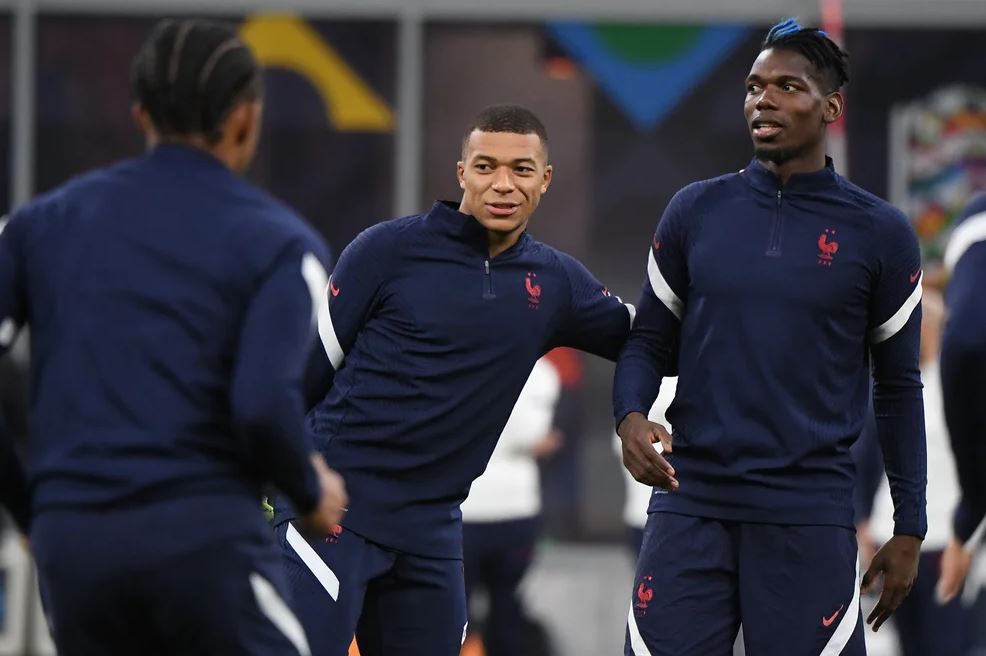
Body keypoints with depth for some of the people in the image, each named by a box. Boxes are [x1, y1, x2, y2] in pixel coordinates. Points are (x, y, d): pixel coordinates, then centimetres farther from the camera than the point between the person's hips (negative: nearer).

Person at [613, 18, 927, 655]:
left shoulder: (879, 232, 3)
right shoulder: (697, 211, 8)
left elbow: (898, 384, 8)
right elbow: (650, 339, 13)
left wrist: (910, 529, 7)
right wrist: (631, 417, -8)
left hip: (809, 513, -2)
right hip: (691, 502, 2)